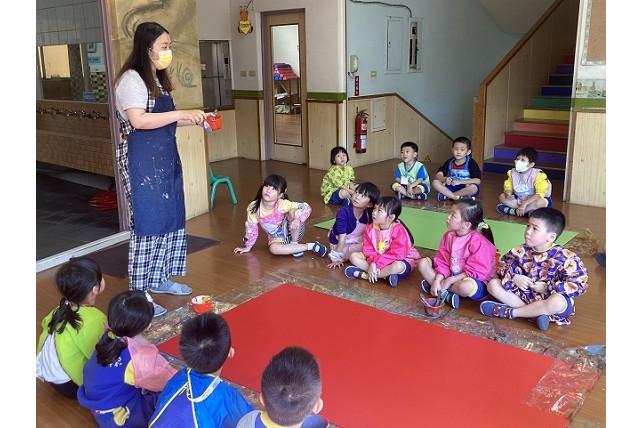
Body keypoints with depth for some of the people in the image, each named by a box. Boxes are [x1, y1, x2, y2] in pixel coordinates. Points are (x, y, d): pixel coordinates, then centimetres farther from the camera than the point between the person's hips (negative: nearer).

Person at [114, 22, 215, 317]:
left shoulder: (157, 79, 16)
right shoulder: (131, 79, -12)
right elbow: (138, 120, -24)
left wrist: (193, 120, 10)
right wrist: (181, 114, -23)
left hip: (165, 158, 9)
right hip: (142, 161, -9)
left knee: (170, 217, 13)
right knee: (147, 221, -6)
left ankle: (160, 279, 27)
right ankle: (139, 293, 4)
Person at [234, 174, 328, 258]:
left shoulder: (283, 204, -24)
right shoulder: (253, 208, -19)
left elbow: (307, 207, -25)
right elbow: (251, 228, -3)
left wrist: (297, 219, -43)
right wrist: (248, 247, 6)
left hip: (292, 232, -2)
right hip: (277, 238, 2)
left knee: (294, 211, -29)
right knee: (273, 248, -33)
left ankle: (294, 244, -11)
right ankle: (310, 246, -21)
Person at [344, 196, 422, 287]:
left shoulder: (399, 231, -23)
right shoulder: (370, 228, -7)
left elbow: (397, 254, -29)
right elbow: (368, 249, -8)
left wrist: (376, 263, -33)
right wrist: (373, 262, -29)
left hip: (400, 260, -5)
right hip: (376, 258, 5)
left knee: (398, 266, -41)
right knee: (354, 256, -10)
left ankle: (364, 274, -29)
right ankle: (385, 273, -23)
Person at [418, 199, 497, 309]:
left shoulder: (478, 242, -22)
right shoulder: (448, 236, -1)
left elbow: (476, 272, -22)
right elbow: (443, 262, -1)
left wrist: (450, 280, -19)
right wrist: (437, 280, -17)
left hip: (476, 280, -7)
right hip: (451, 276, 7)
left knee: (466, 286, -43)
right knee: (423, 263, -2)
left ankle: (440, 290, -10)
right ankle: (445, 294, -18)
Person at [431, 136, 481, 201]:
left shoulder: (471, 163, -10)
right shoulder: (450, 162, 1)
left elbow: (477, 181, -19)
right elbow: (438, 175, -4)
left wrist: (459, 181, -26)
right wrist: (445, 179, -27)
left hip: (466, 189, -3)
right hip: (451, 187, 3)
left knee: (474, 187, -37)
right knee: (435, 182, -17)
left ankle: (447, 195, -23)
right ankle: (457, 197, -26)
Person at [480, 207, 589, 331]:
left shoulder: (564, 257, -16)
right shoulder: (522, 251, -4)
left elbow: (579, 284, -18)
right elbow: (503, 265, 6)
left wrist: (548, 287, -21)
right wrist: (514, 278, -16)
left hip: (549, 299, -4)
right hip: (524, 294, 5)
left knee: (558, 302, -41)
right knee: (493, 284, -11)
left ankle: (508, 312, -22)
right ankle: (534, 312, -20)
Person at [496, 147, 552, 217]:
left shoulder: (539, 175, -23)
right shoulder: (513, 173, -7)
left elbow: (540, 194, -29)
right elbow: (508, 187, -2)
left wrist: (524, 204, -35)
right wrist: (508, 193, -29)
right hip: (519, 200, 5)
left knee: (541, 202, -38)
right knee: (502, 197, -14)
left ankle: (514, 211, -28)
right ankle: (527, 210, -22)